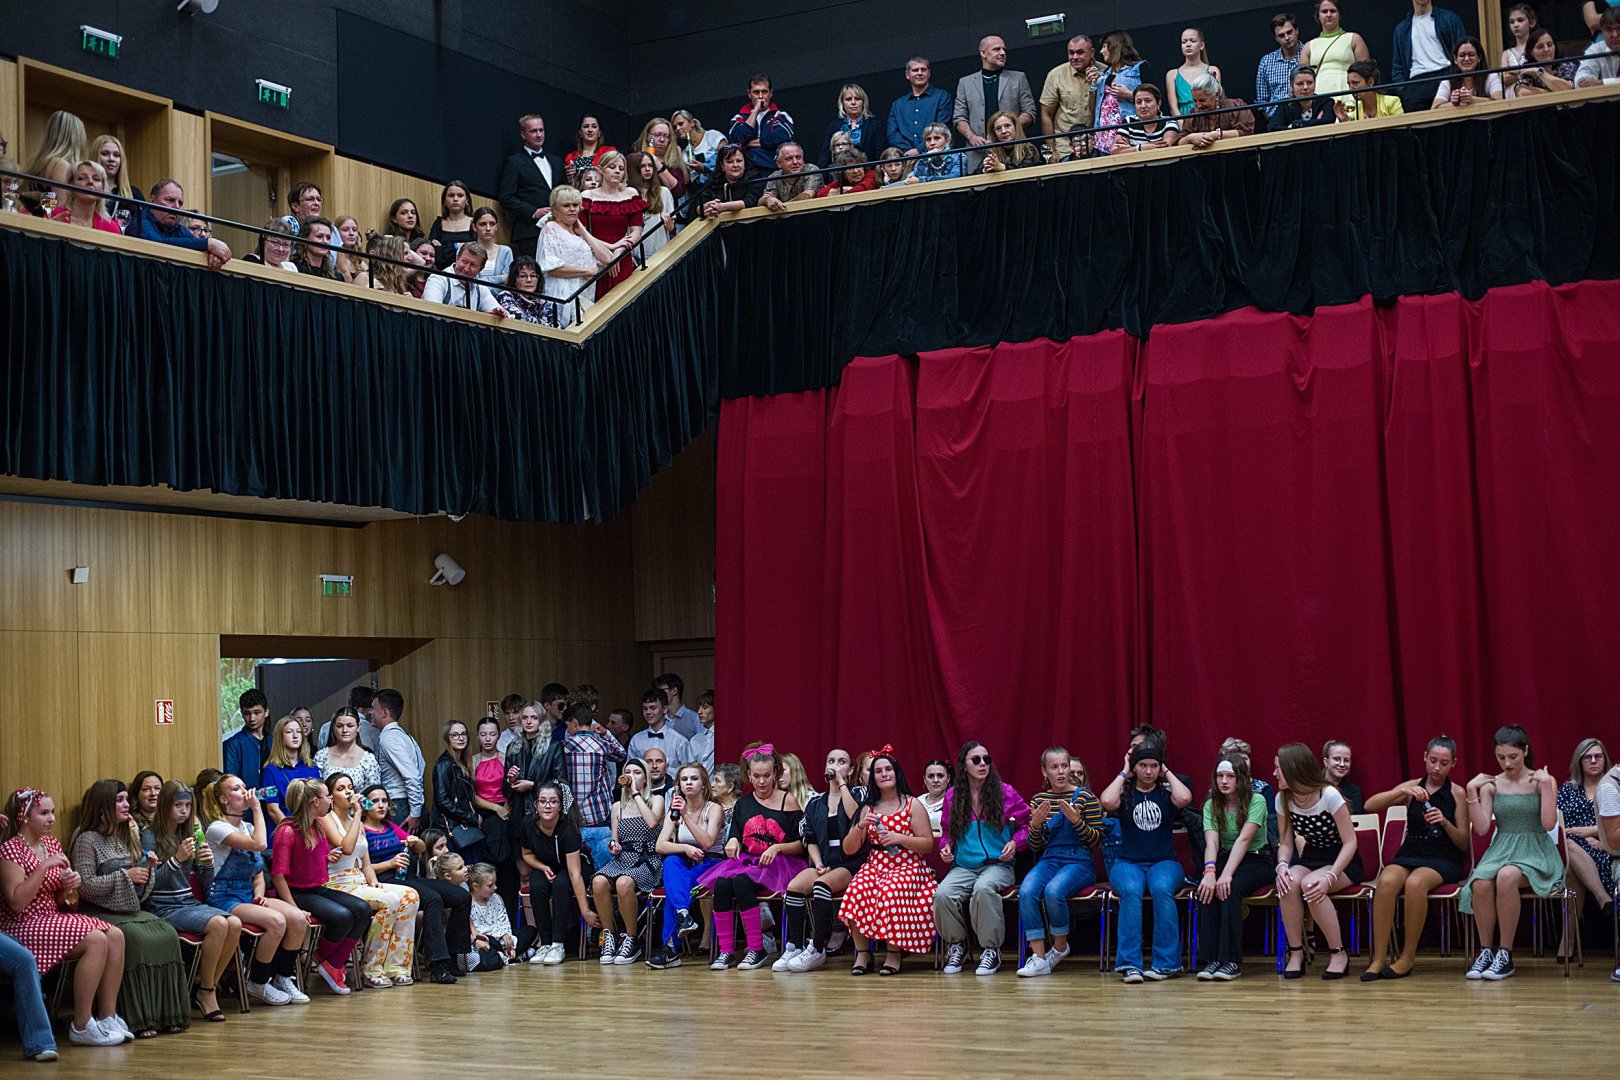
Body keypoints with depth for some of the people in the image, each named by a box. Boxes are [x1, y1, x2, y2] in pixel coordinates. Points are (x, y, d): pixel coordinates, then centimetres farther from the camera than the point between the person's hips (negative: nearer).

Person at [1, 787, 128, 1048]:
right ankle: (82, 1027, -19)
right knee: (95, 940, -26)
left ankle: (108, 1017, -8)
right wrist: (44, 867, -23)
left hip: (53, 918, 8)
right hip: (24, 926, -8)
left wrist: (70, 884, -2)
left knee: (115, 936, -12)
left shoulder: (51, 844, 13)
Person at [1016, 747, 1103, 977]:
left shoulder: (1085, 797, 0)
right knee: (1026, 891, -28)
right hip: (1048, 860, 4)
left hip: (1079, 861, -4)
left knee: (1053, 890, -33)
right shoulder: (1039, 800, 12)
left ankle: (1060, 947, -6)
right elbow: (1035, 846, 13)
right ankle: (1039, 958, -24)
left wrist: (1076, 820, -18)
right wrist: (1035, 825, -8)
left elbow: (1097, 840, -3)